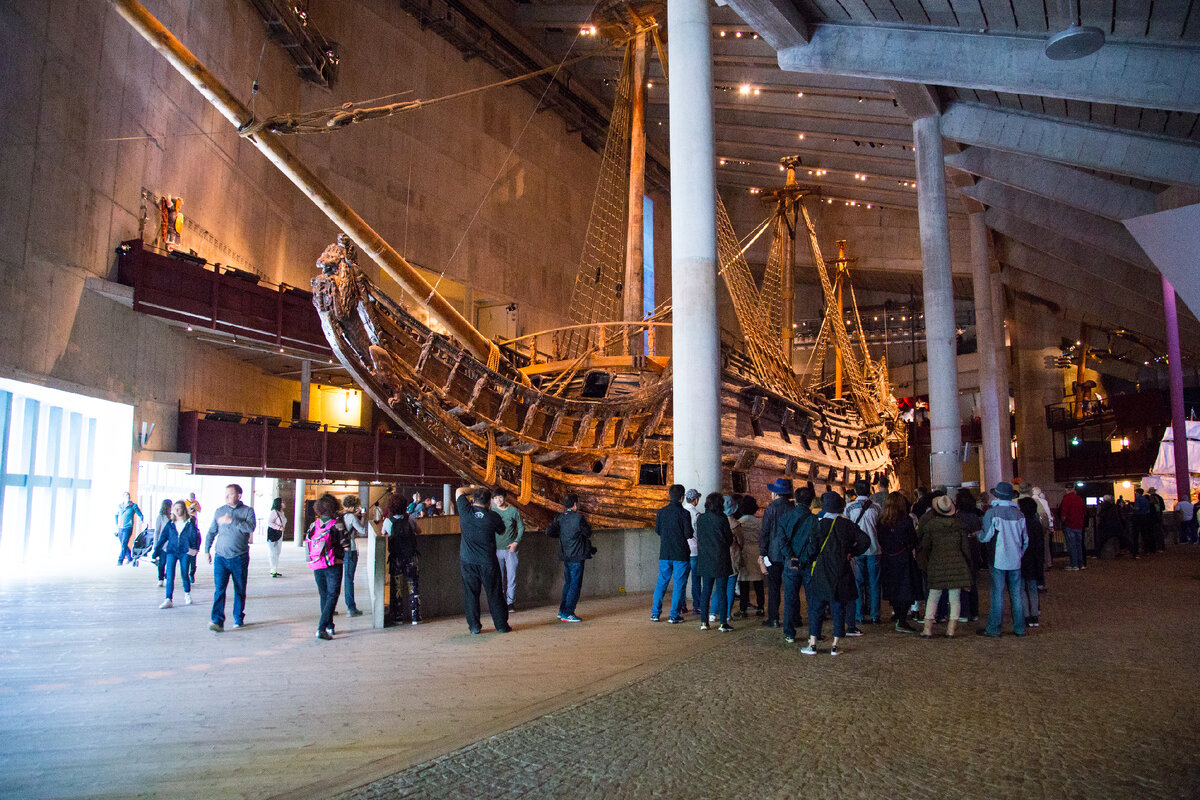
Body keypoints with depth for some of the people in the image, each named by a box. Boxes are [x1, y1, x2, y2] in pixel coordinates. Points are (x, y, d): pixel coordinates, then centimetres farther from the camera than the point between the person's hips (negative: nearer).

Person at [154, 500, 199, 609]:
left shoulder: (189, 523, 0)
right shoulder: (170, 524, 6)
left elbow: (195, 536, 2)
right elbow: (162, 537, 9)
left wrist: (194, 548, -10)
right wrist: (156, 552, 6)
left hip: (184, 552, -1)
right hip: (171, 551, 1)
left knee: (184, 575, 6)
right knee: (170, 576, -7)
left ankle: (187, 594, 31)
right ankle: (169, 600, -5)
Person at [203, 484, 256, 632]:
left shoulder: (247, 511, 1)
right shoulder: (219, 511, 10)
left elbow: (251, 527, -18)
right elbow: (211, 532, 17)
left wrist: (232, 521, -20)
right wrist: (207, 550, 13)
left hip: (240, 558, -2)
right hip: (221, 557, 2)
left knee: (240, 590, 8)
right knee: (219, 589, -9)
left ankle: (239, 619, 22)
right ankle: (218, 621, -11)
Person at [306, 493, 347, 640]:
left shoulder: (314, 525, 3)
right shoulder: (337, 524, -11)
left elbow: (307, 542, 8)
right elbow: (345, 546, -10)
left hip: (317, 566, 5)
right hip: (333, 565, -5)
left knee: (324, 595, 17)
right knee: (332, 595, -1)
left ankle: (329, 627, 24)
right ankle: (322, 628, -12)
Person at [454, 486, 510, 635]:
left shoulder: (466, 512, -8)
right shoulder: (493, 517, -9)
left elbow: (460, 491, 8)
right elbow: (501, 531, 12)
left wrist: (475, 488, 18)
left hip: (467, 562, 1)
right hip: (488, 562, -1)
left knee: (471, 594, 10)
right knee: (494, 594, 8)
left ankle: (474, 626, 13)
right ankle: (502, 625, 15)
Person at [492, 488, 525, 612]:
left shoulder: (514, 511, -1)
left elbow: (521, 527, 4)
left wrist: (516, 542, -7)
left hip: (511, 549, -1)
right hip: (497, 549, 1)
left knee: (511, 577, 0)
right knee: (499, 577, 4)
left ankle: (510, 601, 11)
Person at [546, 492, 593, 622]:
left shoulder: (559, 518, 3)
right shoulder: (578, 518, -15)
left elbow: (549, 531, -3)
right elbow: (588, 533, -5)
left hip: (565, 556, 7)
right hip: (577, 557, -7)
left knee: (568, 583, 19)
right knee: (575, 585, -1)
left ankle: (562, 611, 23)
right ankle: (567, 614, -2)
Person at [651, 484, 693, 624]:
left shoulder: (661, 512, 1)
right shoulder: (684, 513, -12)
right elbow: (688, 534, -13)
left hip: (664, 553, 4)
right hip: (681, 554, -4)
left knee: (661, 582, 13)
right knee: (678, 585, 4)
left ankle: (655, 613, 15)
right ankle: (674, 615, 4)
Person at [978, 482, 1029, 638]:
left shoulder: (992, 513, -10)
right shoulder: (1019, 514, 5)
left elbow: (986, 537, -12)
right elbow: (1025, 539, 11)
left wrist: (979, 536, 10)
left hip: (998, 560, -4)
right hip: (1015, 560, 4)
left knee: (997, 594, -1)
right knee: (1016, 594, 10)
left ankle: (993, 628, 4)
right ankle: (1020, 628, 15)